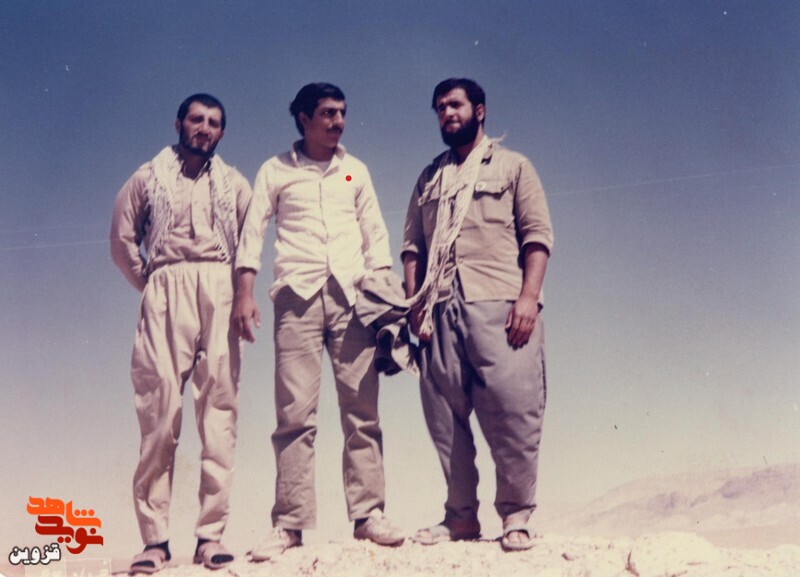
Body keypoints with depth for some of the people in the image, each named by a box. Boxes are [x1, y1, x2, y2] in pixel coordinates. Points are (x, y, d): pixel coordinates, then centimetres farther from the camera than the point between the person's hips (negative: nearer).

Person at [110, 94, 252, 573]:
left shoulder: (234, 185, 19)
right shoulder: (148, 178, 16)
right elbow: (122, 240, 12)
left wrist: (240, 292, 3)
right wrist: (151, 285, 8)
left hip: (219, 293, 1)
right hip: (166, 290, -1)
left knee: (219, 407, -6)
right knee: (159, 406, -10)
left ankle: (212, 533, -5)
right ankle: (155, 538, -8)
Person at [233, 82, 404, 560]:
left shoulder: (356, 171, 19)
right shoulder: (276, 171, 12)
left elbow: (375, 235, 15)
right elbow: (252, 231, 6)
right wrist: (245, 293, -7)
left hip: (352, 295, 2)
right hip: (298, 295, -2)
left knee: (362, 410, -2)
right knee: (295, 413, -5)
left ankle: (368, 514, 2)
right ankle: (290, 524, -2)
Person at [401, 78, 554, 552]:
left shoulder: (512, 166, 14)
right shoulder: (430, 177, 24)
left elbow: (537, 234, 3)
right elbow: (413, 244, 17)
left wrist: (529, 297, -10)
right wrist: (415, 303, 3)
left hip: (498, 304, -3)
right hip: (441, 309, 4)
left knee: (512, 408, -9)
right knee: (445, 416, 1)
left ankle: (516, 514, 1)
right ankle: (462, 515, 10)